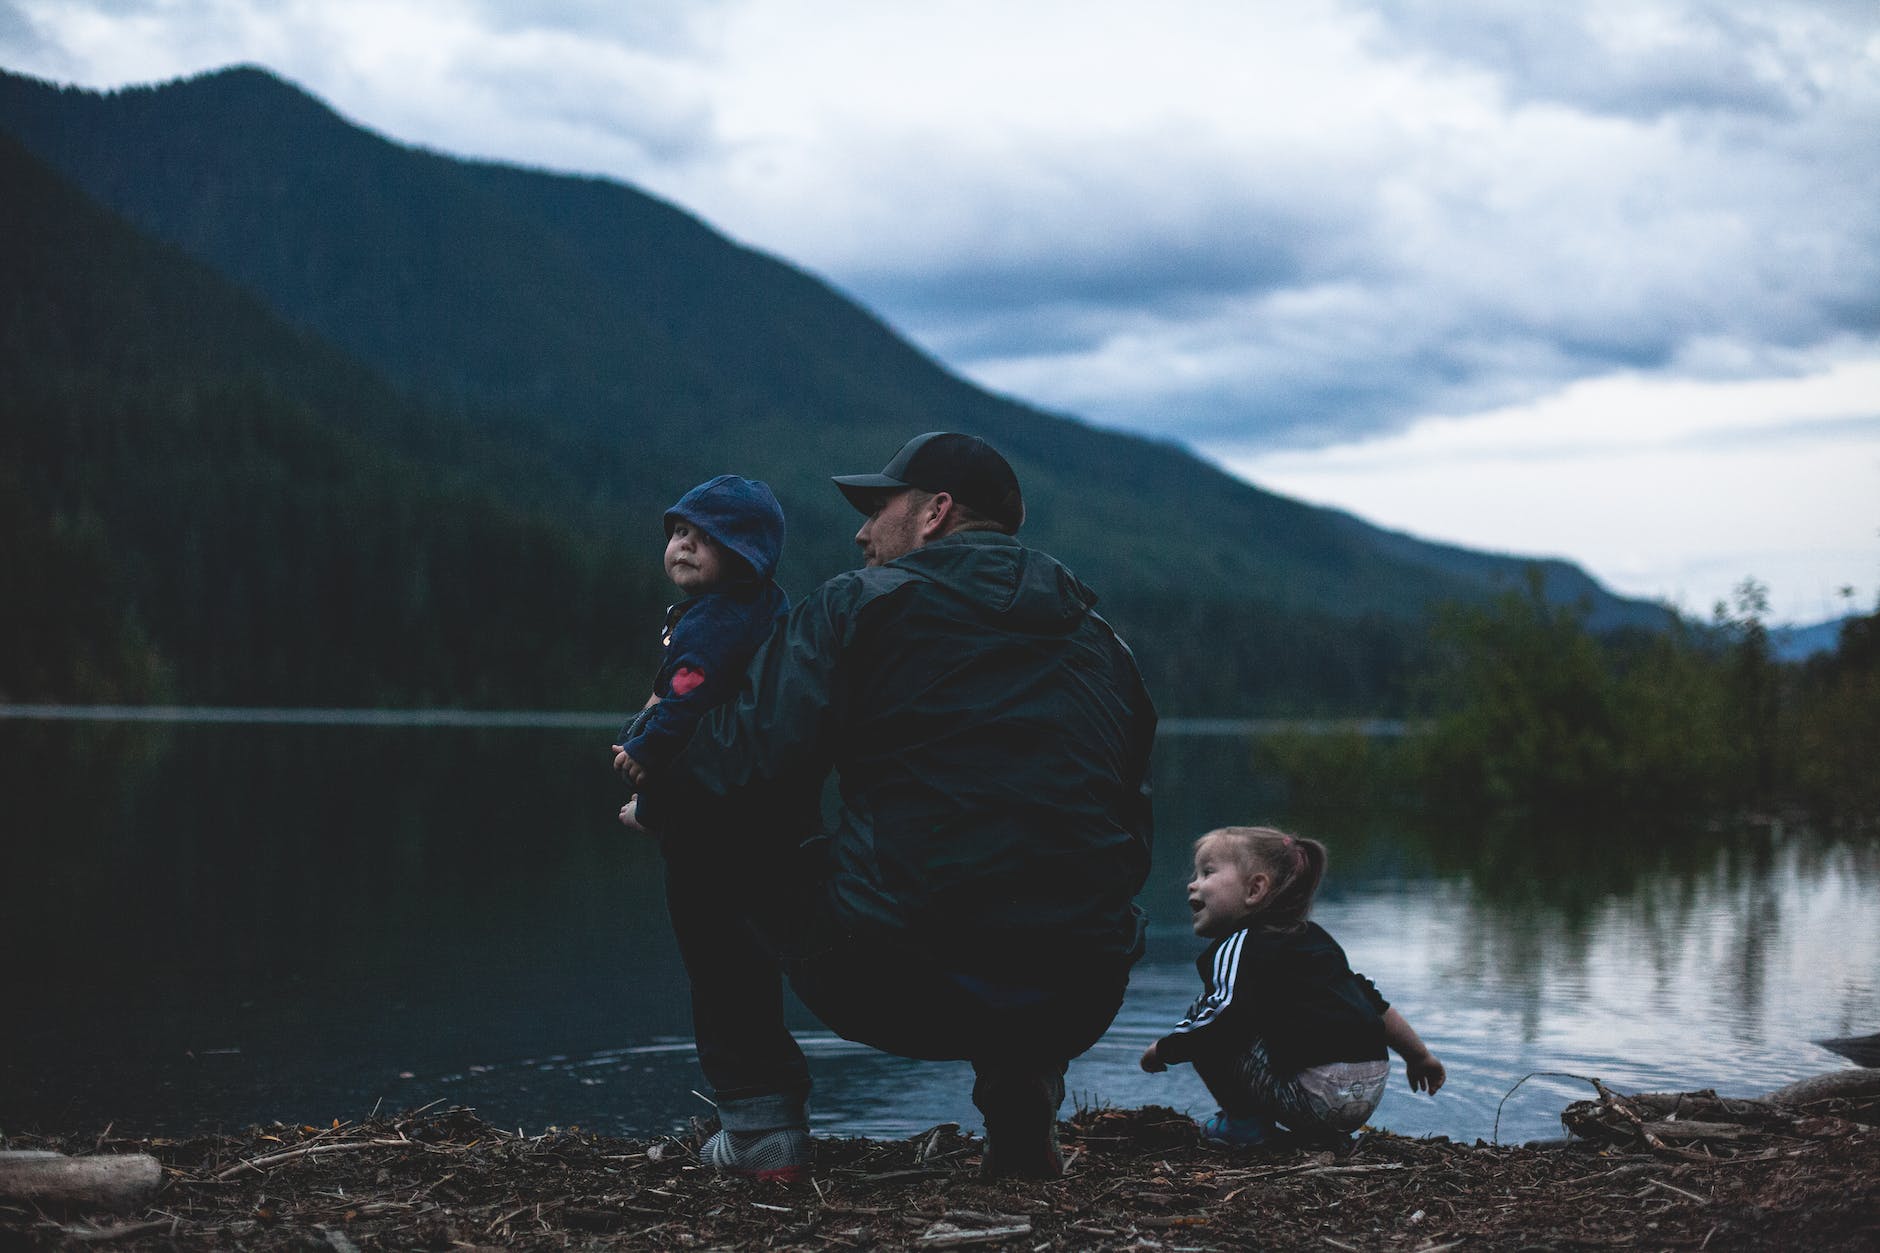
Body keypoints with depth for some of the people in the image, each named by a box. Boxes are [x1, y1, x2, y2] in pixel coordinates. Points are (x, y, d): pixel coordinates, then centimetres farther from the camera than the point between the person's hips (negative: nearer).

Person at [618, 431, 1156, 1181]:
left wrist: (653, 788, 17)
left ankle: (761, 1120, 15)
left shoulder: (856, 606, 3)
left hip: (886, 991, -5)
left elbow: (746, 776, -5)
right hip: (1078, 1012, 5)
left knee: (704, 836, 19)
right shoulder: (1100, 642, 18)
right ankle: (1022, 1101, 17)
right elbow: (1129, 846, 21)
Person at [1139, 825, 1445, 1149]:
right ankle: (1323, 1132, 21)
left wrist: (1160, 1051, -2)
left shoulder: (1238, 946, -2)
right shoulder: (1315, 938, 23)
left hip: (1315, 1095, -8)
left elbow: (1221, 1015, -19)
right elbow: (1374, 1002, 27)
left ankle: (1245, 1123, 6)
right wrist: (1419, 1056, 39)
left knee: (1202, 1037, 0)